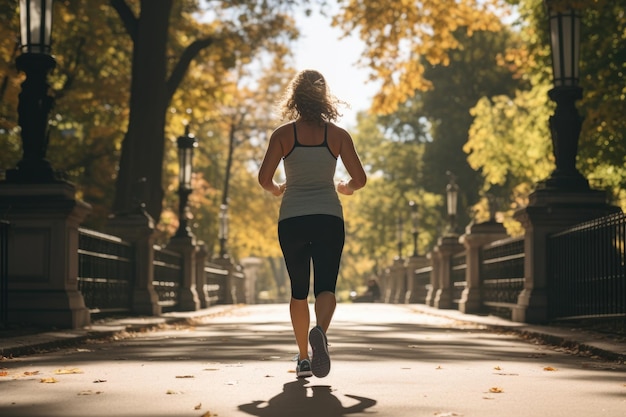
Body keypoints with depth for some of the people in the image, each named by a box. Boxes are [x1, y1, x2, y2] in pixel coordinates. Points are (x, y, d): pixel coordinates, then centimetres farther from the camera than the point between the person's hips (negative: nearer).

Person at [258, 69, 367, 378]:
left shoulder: (283, 134, 0)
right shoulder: (338, 134, 2)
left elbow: (264, 178, -5)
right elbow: (359, 179, 2)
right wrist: (345, 188, 25)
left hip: (292, 220, 1)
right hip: (328, 219, 0)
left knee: (298, 292, 13)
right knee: (325, 287, -3)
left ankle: (303, 359, 15)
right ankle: (320, 330, -35)